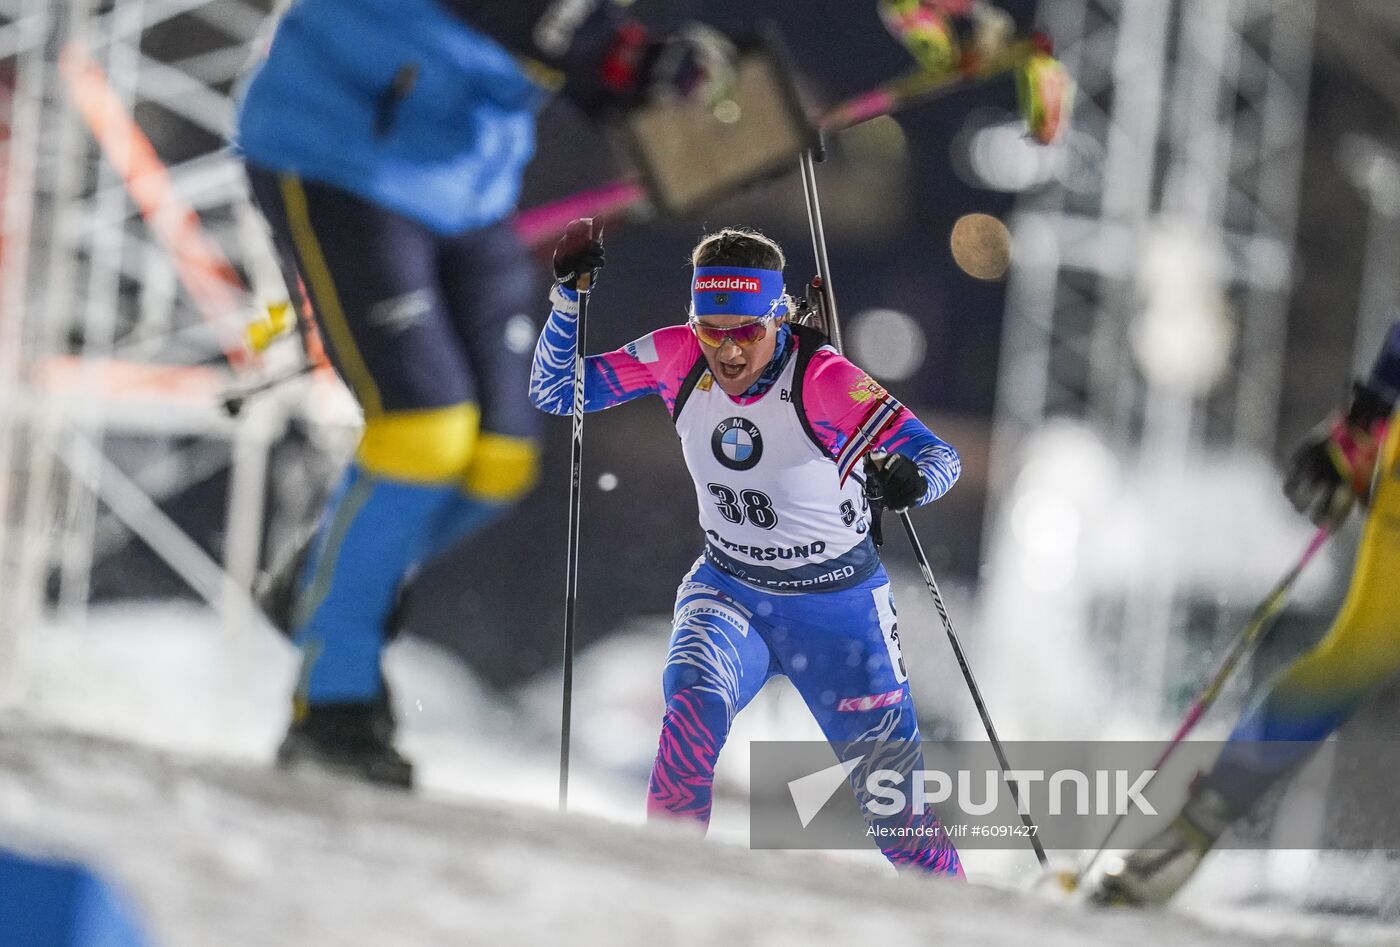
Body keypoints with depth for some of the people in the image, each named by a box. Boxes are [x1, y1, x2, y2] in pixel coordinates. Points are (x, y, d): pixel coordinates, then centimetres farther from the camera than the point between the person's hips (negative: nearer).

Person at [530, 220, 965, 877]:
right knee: (695, 709, -30)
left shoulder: (822, 378, -24)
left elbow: (938, 456, -25)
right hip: (727, 591, 2)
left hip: (838, 606, -2)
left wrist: (909, 478, -48)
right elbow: (554, 392, -5)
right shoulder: (678, 358, -13)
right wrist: (568, 297, -20)